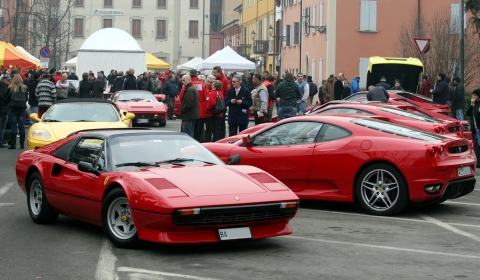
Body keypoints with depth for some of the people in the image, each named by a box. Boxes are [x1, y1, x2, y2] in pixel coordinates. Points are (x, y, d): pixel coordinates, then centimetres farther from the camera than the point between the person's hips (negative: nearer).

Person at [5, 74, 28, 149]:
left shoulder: (10, 88, -9)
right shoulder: (25, 88, -1)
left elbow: (7, 99, 0)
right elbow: (27, 98, 9)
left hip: (12, 108, -2)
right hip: (22, 108, 2)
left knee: (13, 127, 0)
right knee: (22, 127, 6)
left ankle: (13, 144, -2)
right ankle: (22, 144, 7)